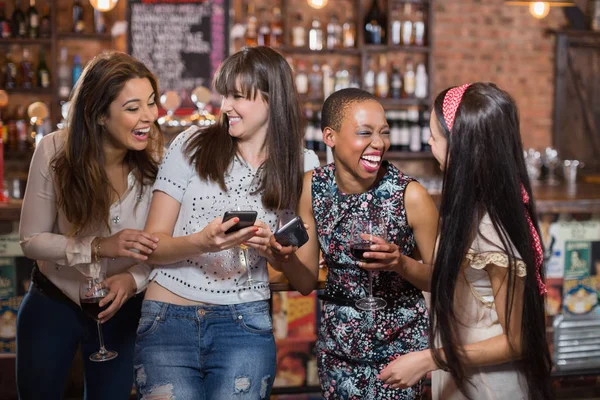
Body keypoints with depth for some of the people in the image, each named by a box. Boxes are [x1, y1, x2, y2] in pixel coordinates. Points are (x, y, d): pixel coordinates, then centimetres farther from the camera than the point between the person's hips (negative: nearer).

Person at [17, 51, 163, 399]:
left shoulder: (157, 159, -16)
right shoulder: (55, 151, -20)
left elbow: (159, 248, -9)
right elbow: (31, 240, -14)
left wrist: (132, 279, -30)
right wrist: (99, 246, -30)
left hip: (121, 310, 1)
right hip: (53, 303, 0)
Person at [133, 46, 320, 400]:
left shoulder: (301, 166, 4)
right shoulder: (192, 146, 0)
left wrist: (272, 249, -15)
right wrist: (201, 242, -22)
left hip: (245, 324, 1)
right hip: (167, 318, 0)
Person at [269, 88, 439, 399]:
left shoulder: (410, 195, -19)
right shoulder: (313, 187, -7)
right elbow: (307, 282, 0)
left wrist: (400, 263, -27)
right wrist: (285, 259, -21)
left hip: (399, 345, -3)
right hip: (337, 342, 3)